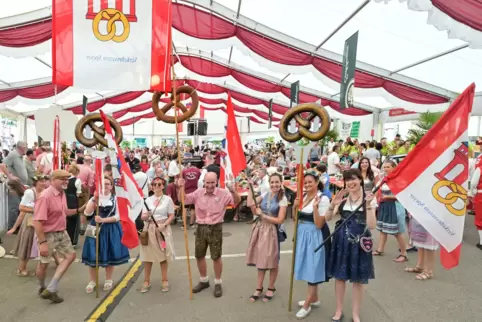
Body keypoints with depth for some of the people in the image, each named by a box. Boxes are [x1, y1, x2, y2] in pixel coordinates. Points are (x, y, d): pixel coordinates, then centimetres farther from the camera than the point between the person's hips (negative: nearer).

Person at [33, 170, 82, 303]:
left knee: (71, 255, 10)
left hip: (62, 232, 9)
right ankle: (42, 288, 38)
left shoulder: (62, 193, 2)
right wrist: (42, 242, -28)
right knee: (44, 263, 11)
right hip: (48, 235, -9)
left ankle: (51, 289, 15)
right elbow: (37, 222, -28)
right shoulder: (45, 197, -26)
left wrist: (78, 210, 5)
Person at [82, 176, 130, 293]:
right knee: (93, 256, 4)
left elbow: (118, 217, -9)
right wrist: (95, 199, -20)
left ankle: (108, 280, 27)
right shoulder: (94, 198, 3)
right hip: (96, 229, 1)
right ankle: (91, 281, 21)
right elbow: (87, 213, -11)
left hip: (111, 230, -1)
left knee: (109, 255, 9)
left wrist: (103, 220, -19)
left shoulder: (115, 199, -3)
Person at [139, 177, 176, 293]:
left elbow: (171, 216, -3)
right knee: (147, 255, 6)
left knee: (163, 255, 5)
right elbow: (142, 217, 4)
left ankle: (164, 280, 19)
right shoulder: (148, 200, 6)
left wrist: (164, 225, -17)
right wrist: (146, 216, -19)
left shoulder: (168, 199, -2)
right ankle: (146, 281, 20)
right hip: (149, 229, 2)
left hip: (163, 229, -2)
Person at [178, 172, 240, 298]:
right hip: (201, 228, 4)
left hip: (215, 228, -3)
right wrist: (181, 188, -16)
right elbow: (183, 200, 2)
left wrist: (233, 191, -37)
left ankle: (218, 283, 27)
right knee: (199, 256, 15)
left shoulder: (223, 193, -9)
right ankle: (204, 281, 37)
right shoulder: (198, 193, -1)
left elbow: (237, 201, -16)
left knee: (216, 257, 7)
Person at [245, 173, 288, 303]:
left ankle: (271, 288, 30)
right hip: (260, 229, 4)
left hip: (271, 231, -4)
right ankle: (259, 288, 27)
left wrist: (262, 215, -14)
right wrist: (251, 187, -9)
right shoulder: (265, 195, 3)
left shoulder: (283, 199, -10)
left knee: (271, 261, 10)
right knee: (260, 260, 12)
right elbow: (250, 204, -8)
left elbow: (279, 220, -14)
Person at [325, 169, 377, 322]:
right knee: (339, 276, 11)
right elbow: (327, 218, -3)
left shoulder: (368, 198, -6)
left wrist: (368, 205, -24)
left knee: (358, 280, 10)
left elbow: (371, 225, -14)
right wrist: (333, 204, -20)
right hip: (341, 240, 2)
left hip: (359, 241, -2)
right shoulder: (342, 198, 0)